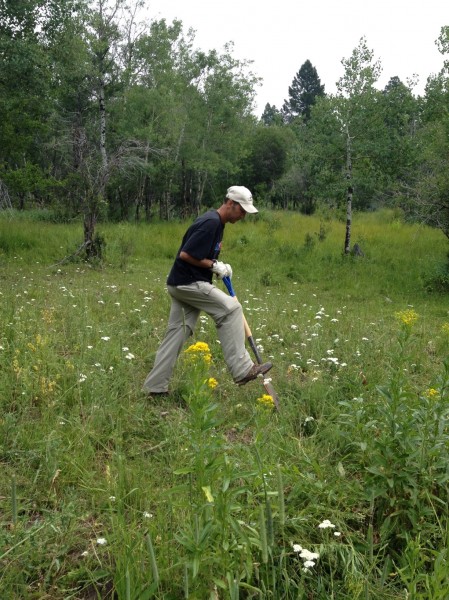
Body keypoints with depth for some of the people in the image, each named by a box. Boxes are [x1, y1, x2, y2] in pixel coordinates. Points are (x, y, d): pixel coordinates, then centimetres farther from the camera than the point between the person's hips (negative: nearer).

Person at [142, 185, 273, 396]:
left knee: (178, 332, 9)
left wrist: (219, 267, 7)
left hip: (184, 284, 10)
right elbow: (185, 254, -21)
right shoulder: (210, 223, -18)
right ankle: (241, 369, -9)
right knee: (230, 308, -12)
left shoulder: (217, 222, 14)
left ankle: (155, 386, 13)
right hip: (188, 283, -10)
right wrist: (214, 266, -13)